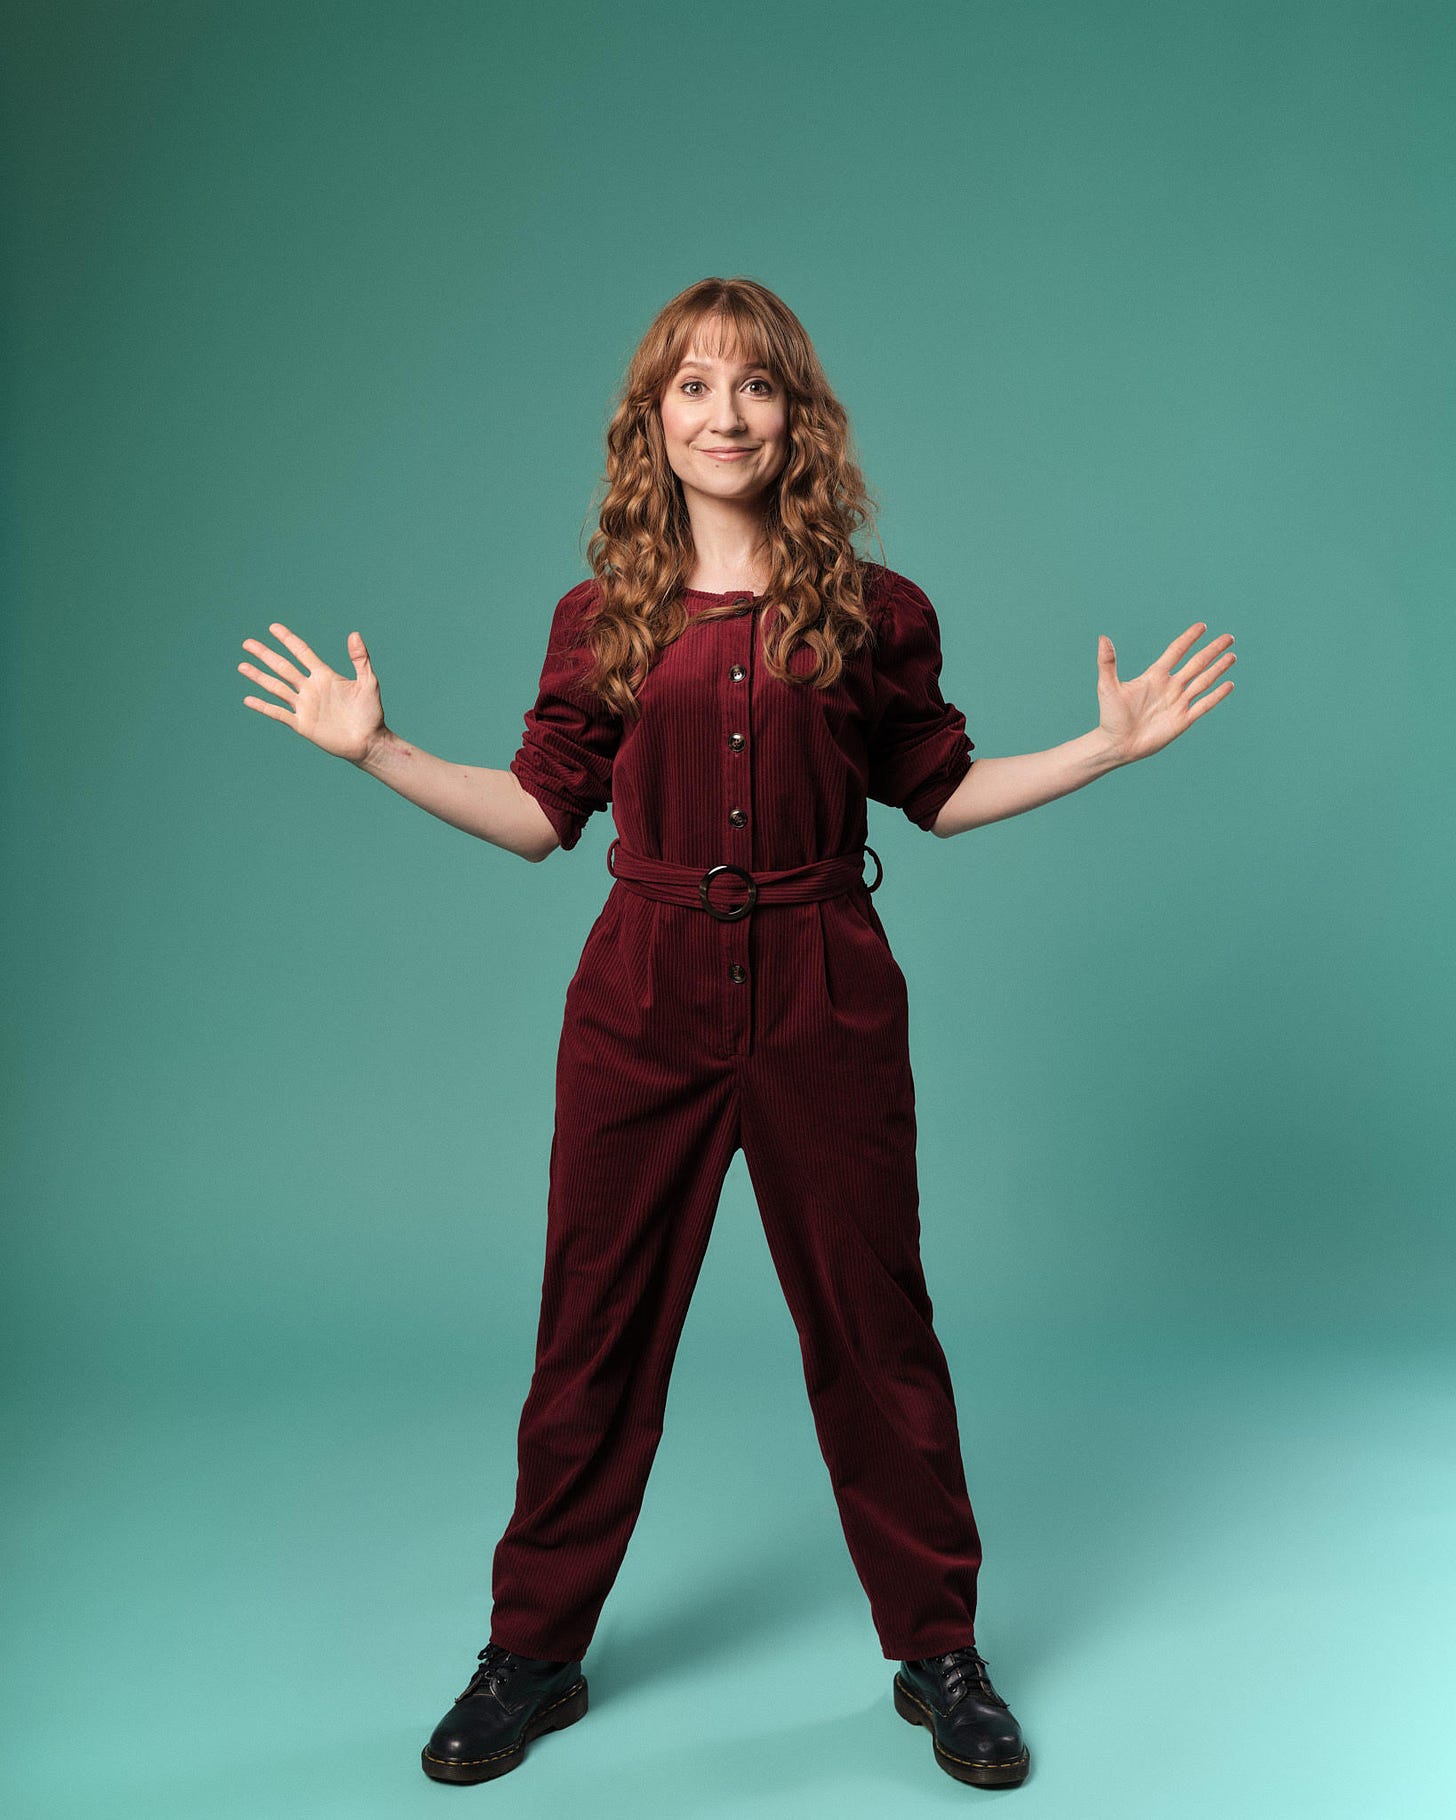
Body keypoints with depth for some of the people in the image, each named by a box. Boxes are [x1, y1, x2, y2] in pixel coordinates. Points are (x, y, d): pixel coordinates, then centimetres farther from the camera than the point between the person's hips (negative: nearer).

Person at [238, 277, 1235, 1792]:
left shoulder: (871, 611, 4)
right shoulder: (603, 617, 5)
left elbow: (939, 791, 12)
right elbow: (543, 812, 8)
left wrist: (1111, 743, 4)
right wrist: (375, 750, 2)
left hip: (825, 1001, 0)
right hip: (643, 1000, 1)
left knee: (871, 1321, 8)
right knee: (596, 1325, 8)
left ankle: (937, 1654, 28)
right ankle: (533, 1654, 28)